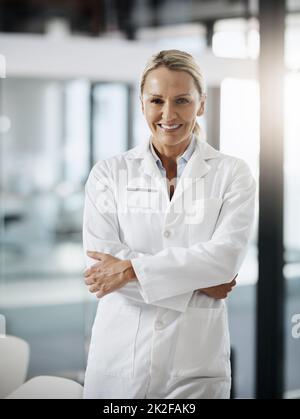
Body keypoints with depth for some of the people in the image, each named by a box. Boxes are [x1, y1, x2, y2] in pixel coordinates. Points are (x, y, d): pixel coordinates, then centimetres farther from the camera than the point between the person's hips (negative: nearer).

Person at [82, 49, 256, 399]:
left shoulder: (232, 173, 1)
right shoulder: (108, 173, 1)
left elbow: (226, 255, -12)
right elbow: (100, 259, -10)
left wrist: (131, 269, -16)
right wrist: (195, 283, -13)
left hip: (196, 358, 0)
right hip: (120, 356, 1)